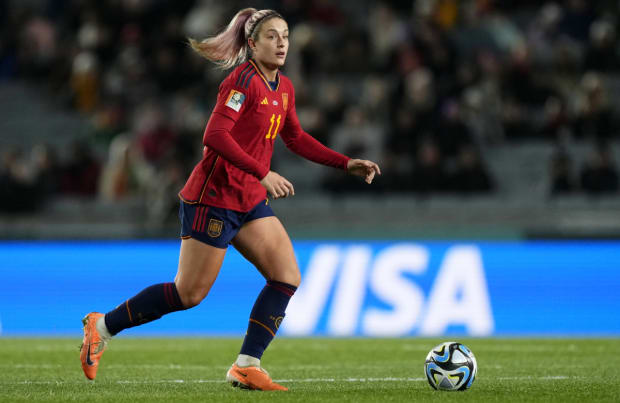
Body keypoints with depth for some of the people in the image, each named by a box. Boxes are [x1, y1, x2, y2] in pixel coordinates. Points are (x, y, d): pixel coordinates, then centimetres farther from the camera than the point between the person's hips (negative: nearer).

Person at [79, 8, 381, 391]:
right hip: (214, 197, -9)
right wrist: (262, 174, -29)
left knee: (287, 277, -4)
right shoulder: (244, 80, -16)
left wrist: (346, 163, 16)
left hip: (250, 202, 9)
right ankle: (103, 325, 13)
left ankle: (247, 366, -2)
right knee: (190, 294, -4)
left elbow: (297, 139, 23)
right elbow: (215, 136, -25)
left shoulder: (284, 88, 10)